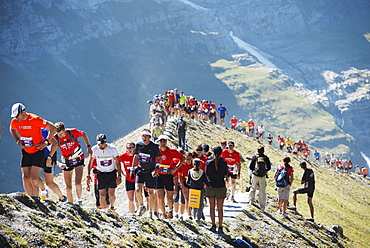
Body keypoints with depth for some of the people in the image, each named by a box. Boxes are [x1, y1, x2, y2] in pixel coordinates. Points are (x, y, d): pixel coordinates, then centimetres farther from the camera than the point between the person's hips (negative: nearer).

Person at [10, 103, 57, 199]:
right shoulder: (15, 121, -6)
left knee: (34, 179, -14)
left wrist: (46, 142, -13)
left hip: (38, 151, -5)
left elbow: (53, 128, -14)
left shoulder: (35, 120, -22)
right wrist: (18, 141, 6)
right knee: (26, 178, -2)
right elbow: (12, 129, 21)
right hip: (26, 151, 5)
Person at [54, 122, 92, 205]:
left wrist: (88, 147, 4)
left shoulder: (73, 132, -21)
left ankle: (79, 199, 12)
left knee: (78, 184, -15)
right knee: (68, 188, 0)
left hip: (78, 158, -1)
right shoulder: (55, 138, -19)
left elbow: (83, 134, 2)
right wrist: (58, 164, -33)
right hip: (67, 162, 1)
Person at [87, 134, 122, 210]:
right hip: (101, 174, 1)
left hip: (112, 173, -1)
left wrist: (119, 176, -11)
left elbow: (117, 162, -7)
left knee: (111, 194, -1)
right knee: (102, 195, -5)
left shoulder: (112, 148, -15)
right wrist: (88, 175, -1)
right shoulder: (94, 149, -12)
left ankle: (112, 206, 29)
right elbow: (90, 162, 2)